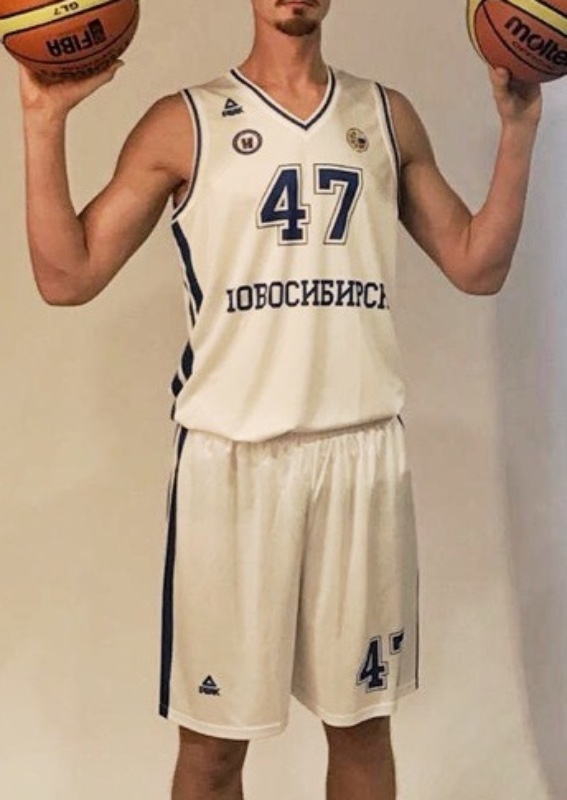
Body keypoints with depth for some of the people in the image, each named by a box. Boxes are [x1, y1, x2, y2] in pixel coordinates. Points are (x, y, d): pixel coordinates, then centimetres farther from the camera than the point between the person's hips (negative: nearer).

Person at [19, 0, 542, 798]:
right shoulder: (184, 123, 3)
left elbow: (477, 267, 12)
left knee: (362, 720, 14)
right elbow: (66, 277, -2)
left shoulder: (387, 116, 13)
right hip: (234, 455, -2)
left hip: (365, 449, 3)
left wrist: (519, 125, 7)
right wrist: (45, 119, -9)